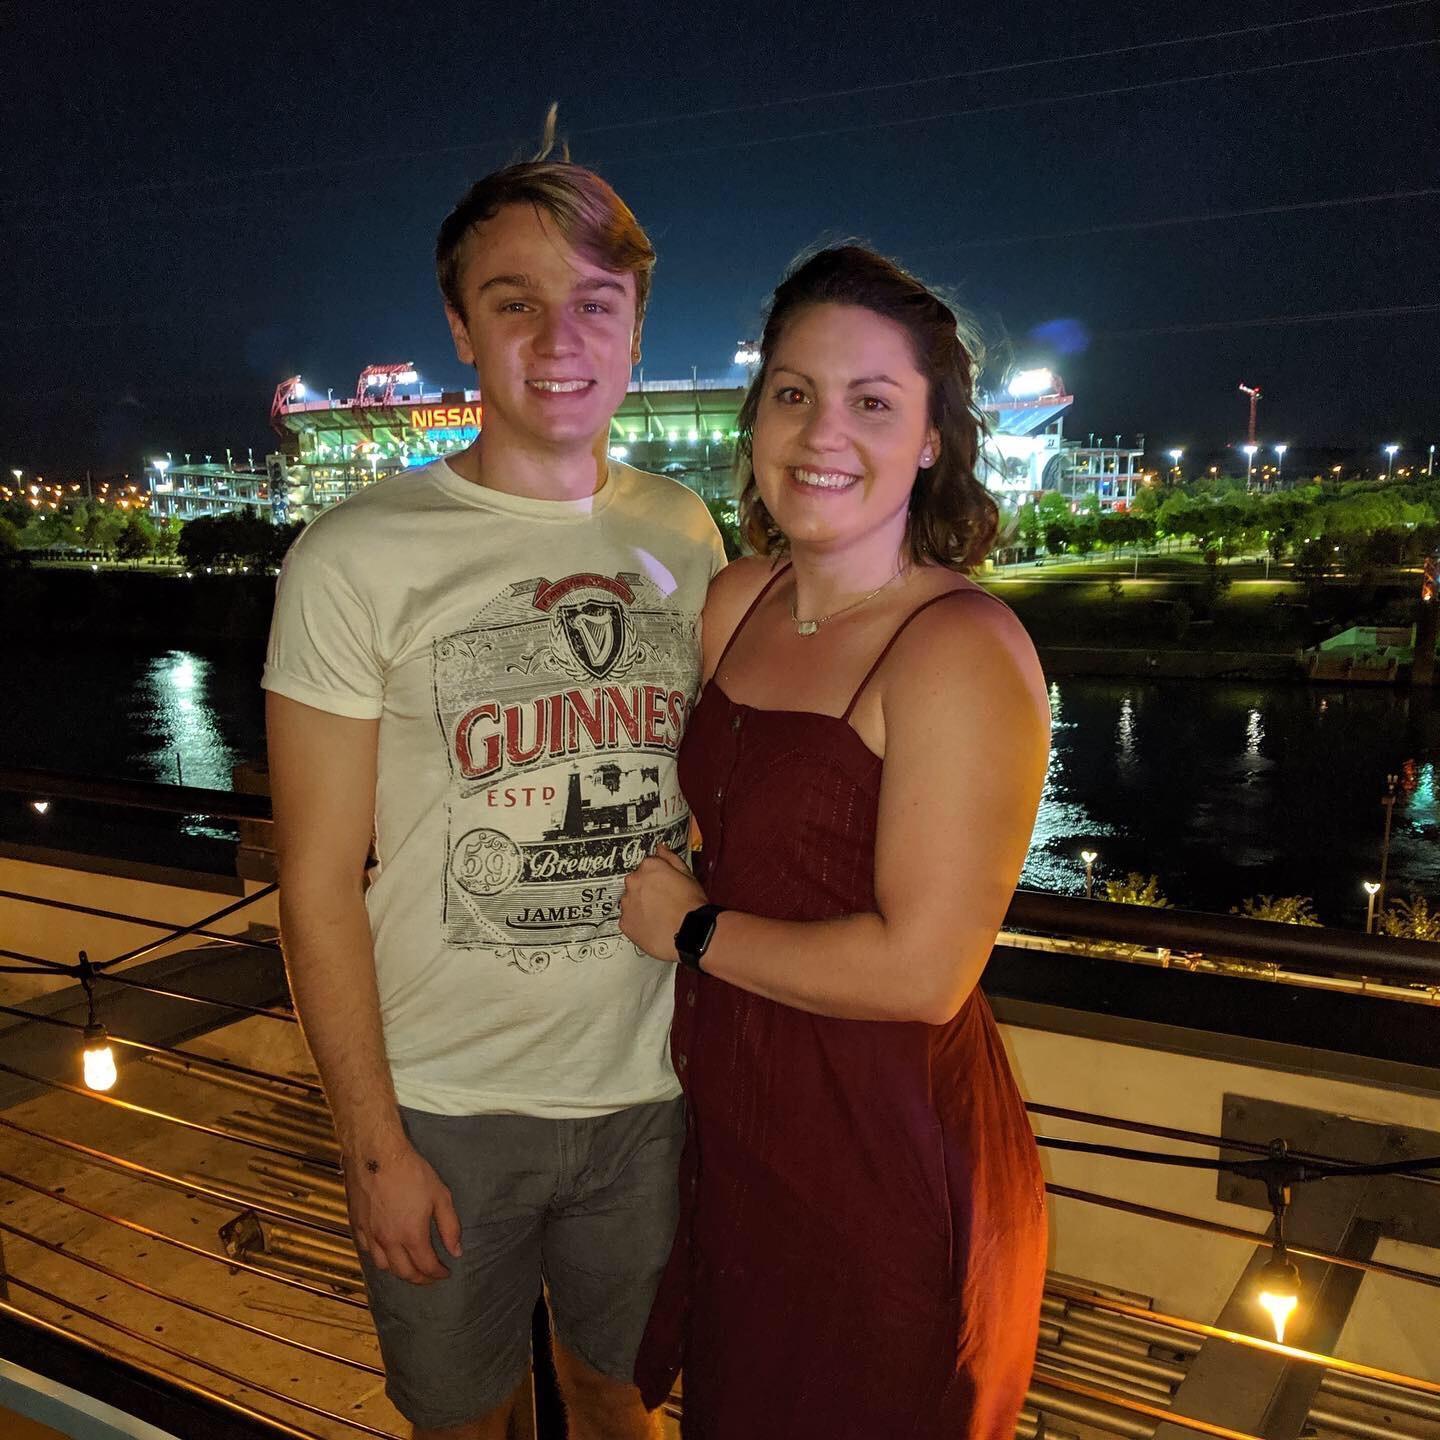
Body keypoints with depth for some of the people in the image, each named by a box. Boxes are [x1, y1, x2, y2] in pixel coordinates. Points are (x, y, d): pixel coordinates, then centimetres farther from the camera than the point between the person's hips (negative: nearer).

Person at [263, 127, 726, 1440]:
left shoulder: (683, 534, 0)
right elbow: (319, 882, -10)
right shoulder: (361, 557, -12)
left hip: (652, 1085, 3)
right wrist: (371, 1140, -9)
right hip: (445, 1107, -3)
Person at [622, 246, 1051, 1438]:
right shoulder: (737, 600, 1)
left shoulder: (963, 649, -22)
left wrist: (692, 928, -15)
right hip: (732, 1125, 7)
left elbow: (922, 970, -25)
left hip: (889, 1163, -6)